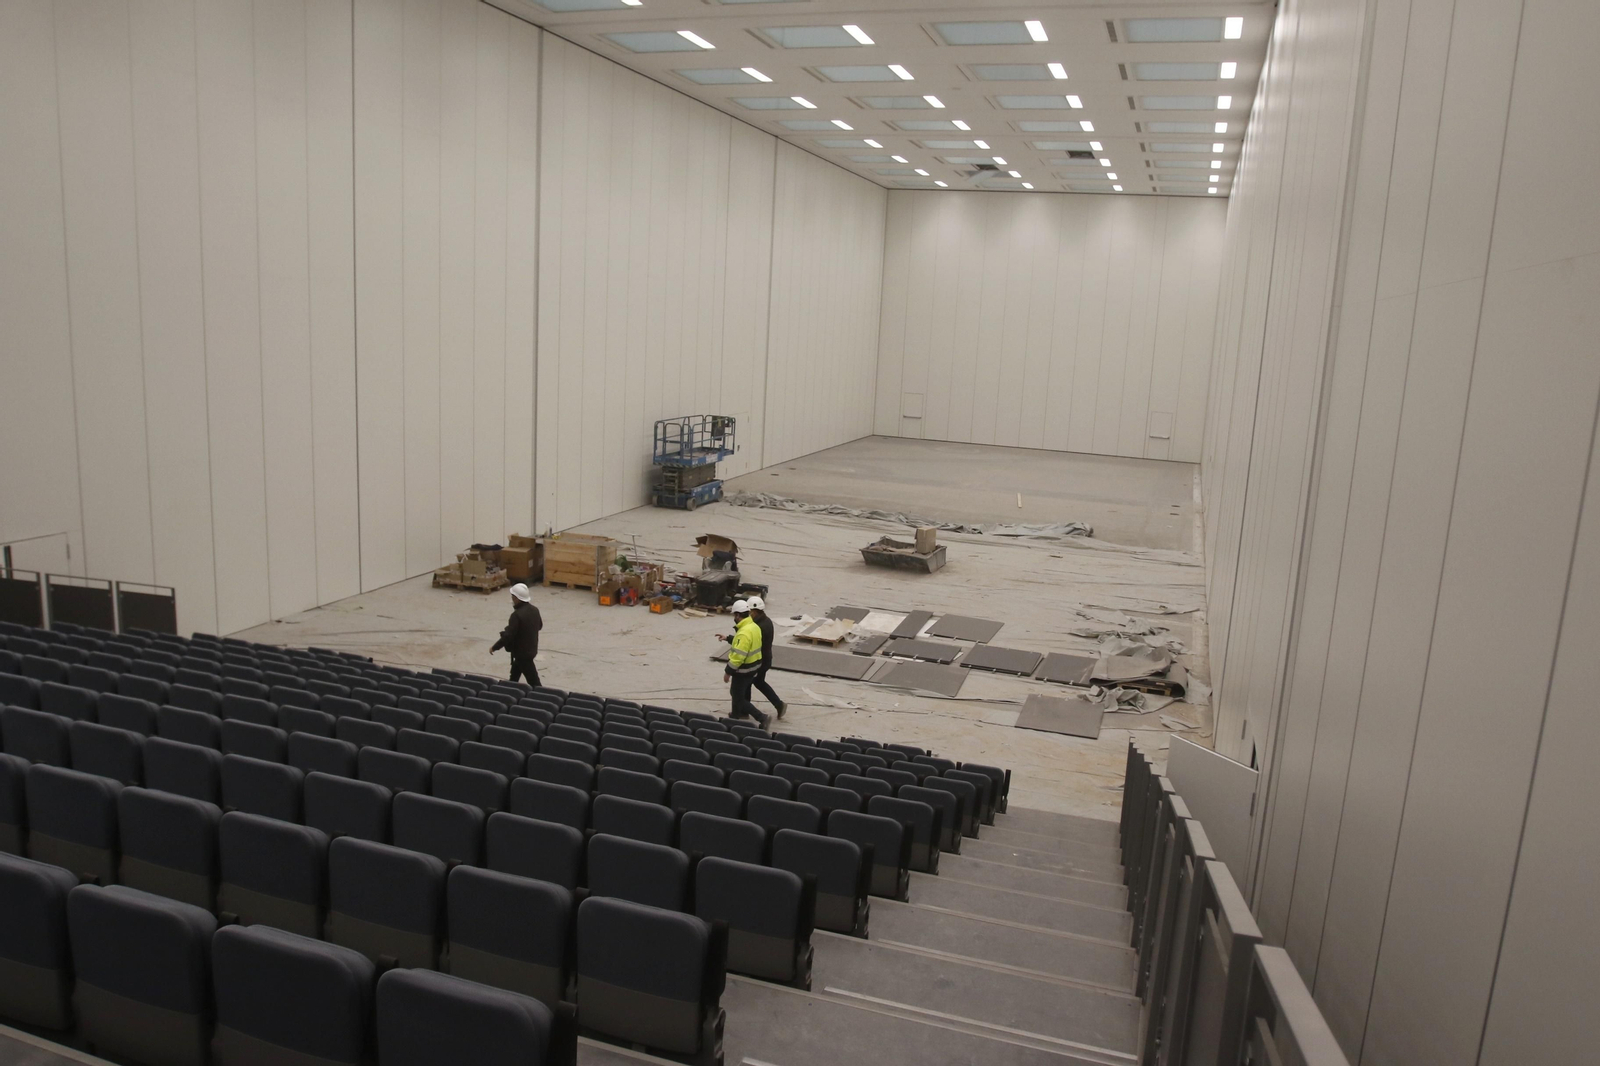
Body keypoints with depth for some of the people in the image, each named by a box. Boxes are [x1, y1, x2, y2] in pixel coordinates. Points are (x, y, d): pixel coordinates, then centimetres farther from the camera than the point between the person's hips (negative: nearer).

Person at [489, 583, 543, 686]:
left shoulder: (517, 615, -27)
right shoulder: (534, 609, -2)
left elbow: (508, 636, -26)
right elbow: (539, 626, 15)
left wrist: (494, 647, -14)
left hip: (522, 652, -9)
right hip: (531, 648, 9)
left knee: (533, 681, 0)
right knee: (514, 673, 28)